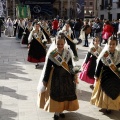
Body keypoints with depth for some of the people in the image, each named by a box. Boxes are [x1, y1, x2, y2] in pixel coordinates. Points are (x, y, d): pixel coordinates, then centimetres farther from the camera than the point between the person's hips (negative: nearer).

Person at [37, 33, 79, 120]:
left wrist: (74, 77, 8)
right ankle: (56, 112, 20)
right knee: (56, 95, 4)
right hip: (56, 77, -3)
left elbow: (71, 66, 4)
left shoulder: (68, 53, -4)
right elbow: (47, 68, -9)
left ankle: (61, 111, 30)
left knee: (65, 94, 11)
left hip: (66, 77, 4)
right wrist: (45, 80, -6)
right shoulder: (51, 54, -14)